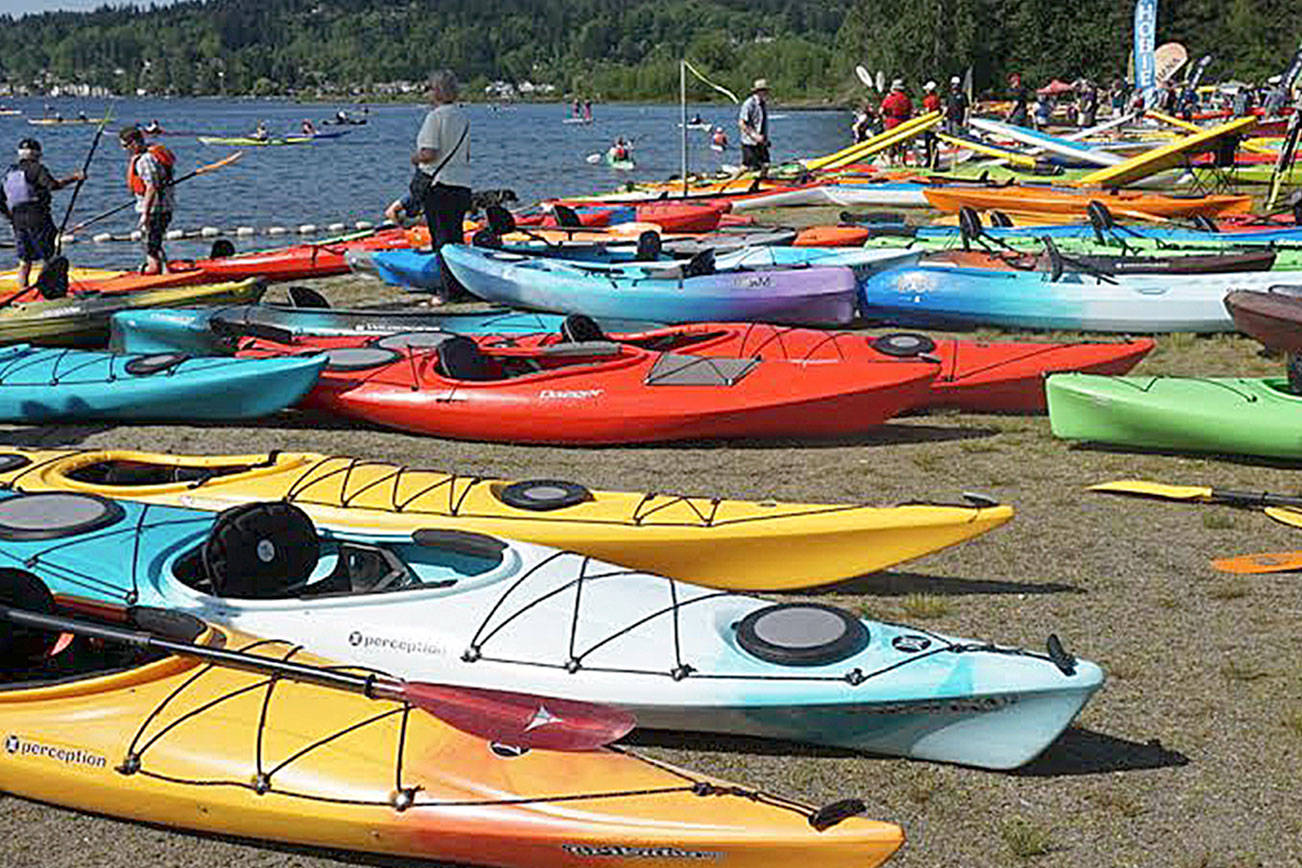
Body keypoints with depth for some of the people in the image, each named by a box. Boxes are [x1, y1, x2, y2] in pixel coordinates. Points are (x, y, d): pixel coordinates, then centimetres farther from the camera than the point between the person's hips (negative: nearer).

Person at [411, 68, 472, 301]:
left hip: (438, 183, -7)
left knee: (443, 237, -3)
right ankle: (462, 286, 14)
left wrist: (415, 158, 2)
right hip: (462, 185, 7)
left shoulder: (435, 116, -12)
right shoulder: (463, 117, 11)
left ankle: (451, 289, -3)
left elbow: (429, 154, -17)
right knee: (456, 235, 12)